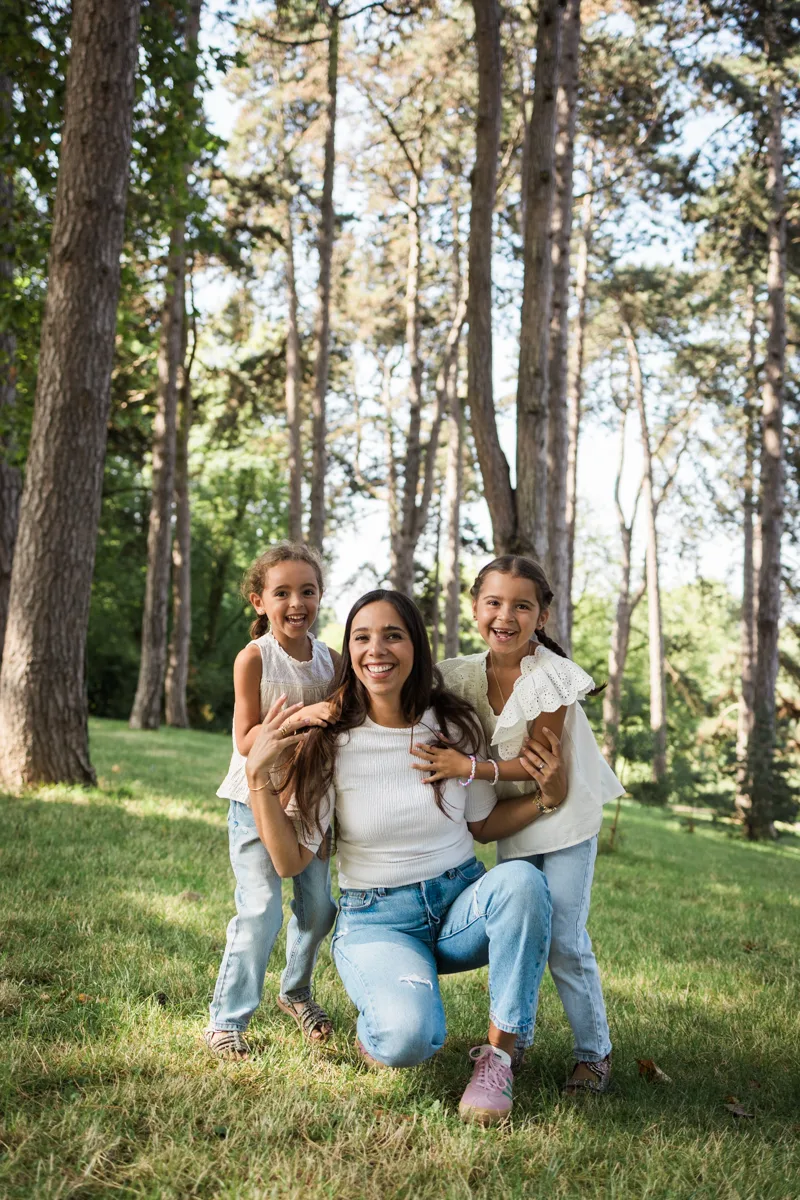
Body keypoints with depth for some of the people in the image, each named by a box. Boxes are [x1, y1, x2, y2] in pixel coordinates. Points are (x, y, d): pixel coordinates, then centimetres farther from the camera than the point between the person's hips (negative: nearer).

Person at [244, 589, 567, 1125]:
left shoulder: (455, 726, -3)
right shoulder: (329, 743, -9)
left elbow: (481, 825, 9)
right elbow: (290, 860, -9)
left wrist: (548, 798, -8)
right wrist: (259, 775, -20)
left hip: (463, 901, 2)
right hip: (377, 919, -2)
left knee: (521, 880, -32)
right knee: (409, 1036, -32)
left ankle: (498, 1054, -18)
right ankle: (377, 1018, 8)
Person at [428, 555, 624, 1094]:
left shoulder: (552, 677, -22)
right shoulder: (466, 674, -6)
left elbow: (539, 766, -21)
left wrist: (468, 767, -30)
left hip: (566, 817, -5)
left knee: (565, 940, -4)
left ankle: (595, 1052, 14)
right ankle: (515, 1038, 28)